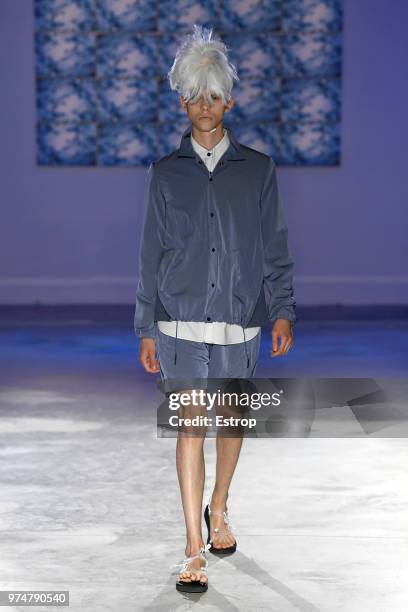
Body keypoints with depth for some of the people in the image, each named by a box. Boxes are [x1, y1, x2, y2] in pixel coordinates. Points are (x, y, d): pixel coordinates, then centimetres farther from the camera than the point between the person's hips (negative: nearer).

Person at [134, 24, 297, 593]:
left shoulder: (258, 169, 6)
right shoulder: (166, 173, 6)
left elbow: (275, 246, 6)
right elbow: (152, 254, 7)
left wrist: (282, 310, -5)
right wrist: (146, 329, 4)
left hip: (239, 317, 1)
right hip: (181, 319, -1)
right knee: (190, 425, -5)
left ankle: (219, 507, 38)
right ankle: (195, 548, -1)